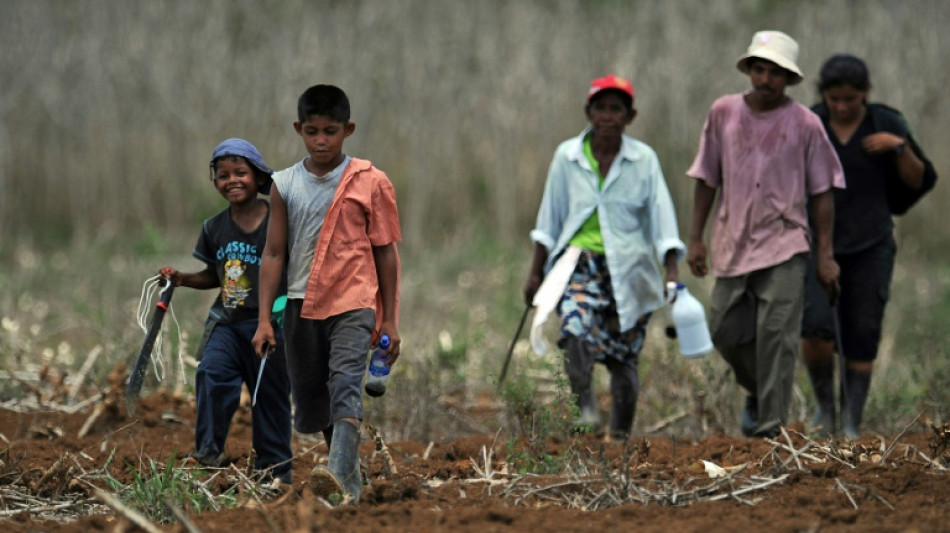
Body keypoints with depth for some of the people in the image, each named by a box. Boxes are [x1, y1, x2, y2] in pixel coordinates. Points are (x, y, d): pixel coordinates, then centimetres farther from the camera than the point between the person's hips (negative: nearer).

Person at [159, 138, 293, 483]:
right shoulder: (214, 229, 7)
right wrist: (182, 280, 4)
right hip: (226, 323, 4)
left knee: (270, 396, 3)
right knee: (211, 373, -19)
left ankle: (275, 470, 15)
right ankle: (208, 452, -11)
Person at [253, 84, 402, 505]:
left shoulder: (370, 183, -1)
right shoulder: (285, 185, 5)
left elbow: (385, 252, 3)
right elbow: (274, 254, 7)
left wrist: (389, 320, 2)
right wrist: (264, 319, 1)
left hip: (353, 301, -4)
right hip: (302, 304, 4)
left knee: (345, 382, -23)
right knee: (310, 395, 8)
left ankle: (339, 472, -39)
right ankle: (351, 480, 24)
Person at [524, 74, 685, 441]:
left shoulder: (644, 160, 4)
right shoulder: (567, 157, 6)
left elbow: (662, 218, 1)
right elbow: (549, 220, 13)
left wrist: (672, 272, -9)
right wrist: (536, 272, 13)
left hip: (628, 268, 0)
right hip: (579, 261, 0)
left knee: (623, 357, 3)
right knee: (576, 327, -30)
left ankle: (620, 435, 17)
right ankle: (586, 410, -33)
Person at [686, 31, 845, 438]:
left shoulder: (805, 124, -2)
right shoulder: (723, 113, 4)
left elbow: (821, 193, 2)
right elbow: (707, 179, 11)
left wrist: (825, 255, -1)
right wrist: (695, 238, 8)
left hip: (783, 244, -3)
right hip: (733, 243, 3)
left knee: (776, 335, -12)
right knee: (725, 331, 5)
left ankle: (770, 427, -9)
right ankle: (758, 392, 34)